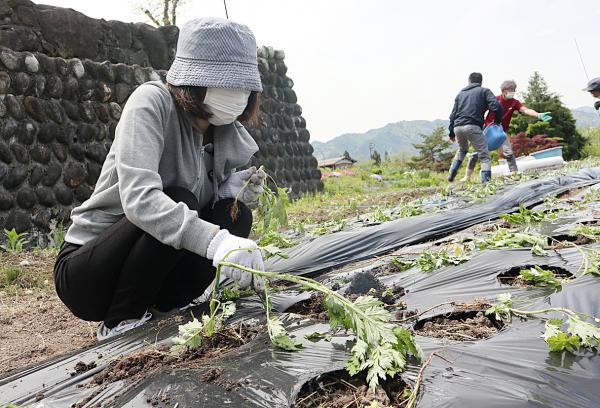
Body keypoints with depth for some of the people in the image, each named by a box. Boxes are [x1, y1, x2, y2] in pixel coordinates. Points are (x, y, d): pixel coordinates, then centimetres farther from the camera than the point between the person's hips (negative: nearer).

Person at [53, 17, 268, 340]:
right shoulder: (152, 102, -20)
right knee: (179, 202, -29)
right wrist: (214, 240, -49)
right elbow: (138, 197, -35)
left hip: (153, 272, 6)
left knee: (235, 216, -12)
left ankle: (164, 310, 0)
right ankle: (120, 323, -11)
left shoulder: (229, 135, -1)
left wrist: (230, 190, -14)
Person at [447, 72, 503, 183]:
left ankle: (452, 173, 20)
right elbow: (496, 106, -6)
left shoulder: (460, 93, 23)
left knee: (462, 149, 32)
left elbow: (453, 114, 21)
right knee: (484, 156, 2)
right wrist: (497, 121, 10)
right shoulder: (484, 91, 10)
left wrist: (451, 132, 26)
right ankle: (486, 181, -12)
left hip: (457, 127, 5)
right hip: (473, 127, -5)